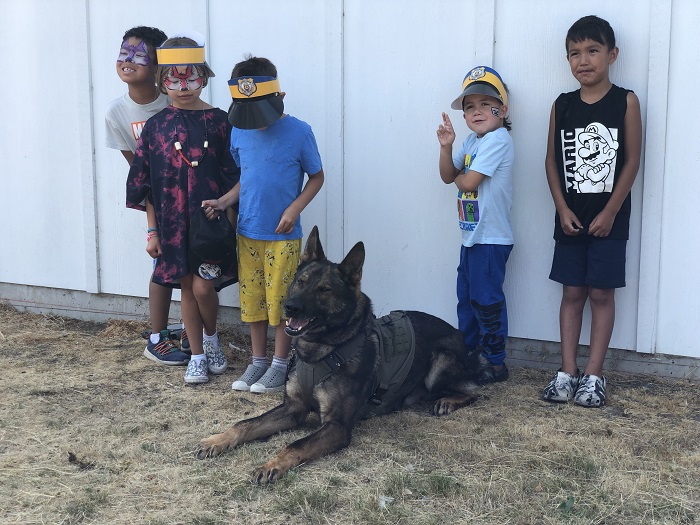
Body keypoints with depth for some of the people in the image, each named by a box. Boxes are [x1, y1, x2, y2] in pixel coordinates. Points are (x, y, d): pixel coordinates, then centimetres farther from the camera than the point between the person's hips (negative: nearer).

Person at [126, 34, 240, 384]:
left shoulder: (218, 122, -3)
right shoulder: (155, 127, 3)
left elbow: (233, 177, -2)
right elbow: (142, 182, 6)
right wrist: (153, 228, 3)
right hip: (173, 221, 3)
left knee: (202, 287, -9)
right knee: (186, 288, 10)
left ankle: (211, 338, 22)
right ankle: (197, 356, 23)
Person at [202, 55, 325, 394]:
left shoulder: (298, 132, -10)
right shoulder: (239, 131, 3)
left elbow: (317, 176, -1)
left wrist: (294, 208, -14)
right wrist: (224, 201, -1)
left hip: (283, 236, -4)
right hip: (248, 233, 4)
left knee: (281, 301, 3)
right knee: (252, 300, 12)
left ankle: (280, 365, 19)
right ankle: (258, 361, 27)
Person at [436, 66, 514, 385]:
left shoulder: (498, 139, -17)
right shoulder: (472, 140, 11)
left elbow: (468, 181, -22)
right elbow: (448, 176, 11)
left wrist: (458, 176, 0)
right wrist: (446, 146, -5)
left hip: (491, 238, -9)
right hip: (471, 236, 9)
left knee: (486, 300, -1)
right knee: (466, 297, 18)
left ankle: (496, 364, 11)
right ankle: (467, 355, 32)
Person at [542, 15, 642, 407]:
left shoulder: (626, 102, -4)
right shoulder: (562, 106, 4)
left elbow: (632, 161, -6)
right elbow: (552, 160, 5)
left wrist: (610, 212, -11)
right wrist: (562, 208, -5)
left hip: (609, 219, -2)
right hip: (571, 218, 3)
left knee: (602, 294, 2)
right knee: (572, 293, 7)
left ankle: (594, 375, 10)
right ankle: (568, 372, 14)